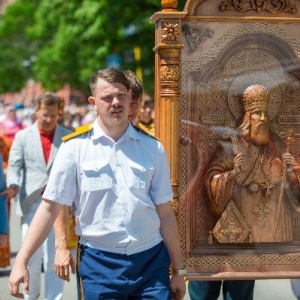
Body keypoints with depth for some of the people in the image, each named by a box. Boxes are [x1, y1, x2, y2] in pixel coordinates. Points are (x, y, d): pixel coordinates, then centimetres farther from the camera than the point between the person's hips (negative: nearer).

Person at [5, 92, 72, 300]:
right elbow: (14, 165, 1)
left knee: (54, 259, 0)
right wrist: (13, 185, -20)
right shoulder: (23, 136, 7)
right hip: (32, 205, 1)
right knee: (31, 257, 8)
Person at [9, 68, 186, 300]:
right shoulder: (75, 148, -2)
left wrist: (178, 268, 8)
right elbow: (50, 207, -2)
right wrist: (21, 260, -9)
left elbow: (165, 213, 7)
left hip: (151, 260, 2)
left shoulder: (152, 149, 4)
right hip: (99, 261, -1)